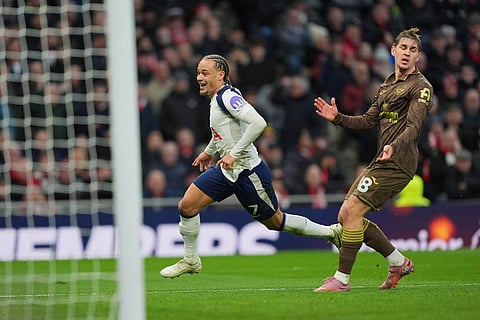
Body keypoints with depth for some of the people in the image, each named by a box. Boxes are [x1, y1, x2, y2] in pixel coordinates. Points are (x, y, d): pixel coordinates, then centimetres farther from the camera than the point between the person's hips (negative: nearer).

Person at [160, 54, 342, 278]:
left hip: (248, 171, -9)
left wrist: (234, 153, -28)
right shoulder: (217, 98, 9)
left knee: (275, 221, 6)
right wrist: (209, 151, 33)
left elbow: (258, 123, -32)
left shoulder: (228, 96, -19)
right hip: (226, 170, 9)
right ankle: (191, 261, 11)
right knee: (186, 206, -3)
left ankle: (330, 232, 23)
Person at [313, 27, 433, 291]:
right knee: (345, 216, 5)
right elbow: (368, 121, 23)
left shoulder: (421, 87, -6)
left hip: (396, 163, -9)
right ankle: (398, 262, 15)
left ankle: (342, 279, -10)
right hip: (380, 162, 9)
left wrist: (394, 147, -37)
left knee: (352, 211, -16)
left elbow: (413, 126, -19)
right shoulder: (386, 86, 20)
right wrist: (337, 118, 9)